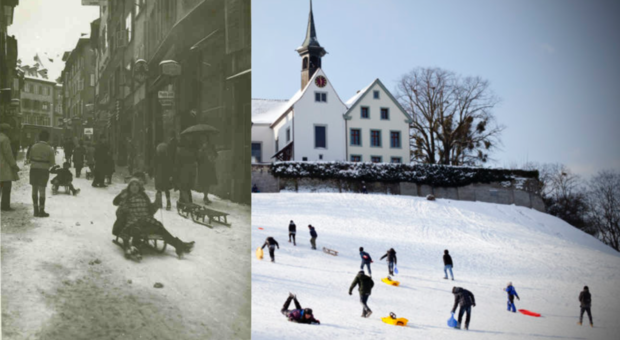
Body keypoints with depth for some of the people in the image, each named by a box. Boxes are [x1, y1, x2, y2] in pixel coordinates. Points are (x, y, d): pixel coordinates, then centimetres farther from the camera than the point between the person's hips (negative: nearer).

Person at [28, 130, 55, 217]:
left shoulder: (34, 147, -1)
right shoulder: (49, 149, -7)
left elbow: (29, 159, 2)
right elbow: (52, 163, -5)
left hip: (33, 169, 2)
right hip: (44, 170, -2)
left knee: (34, 190, 11)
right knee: (42, 190, 4)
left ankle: (36, 210, 16)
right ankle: (41, 211, 5)